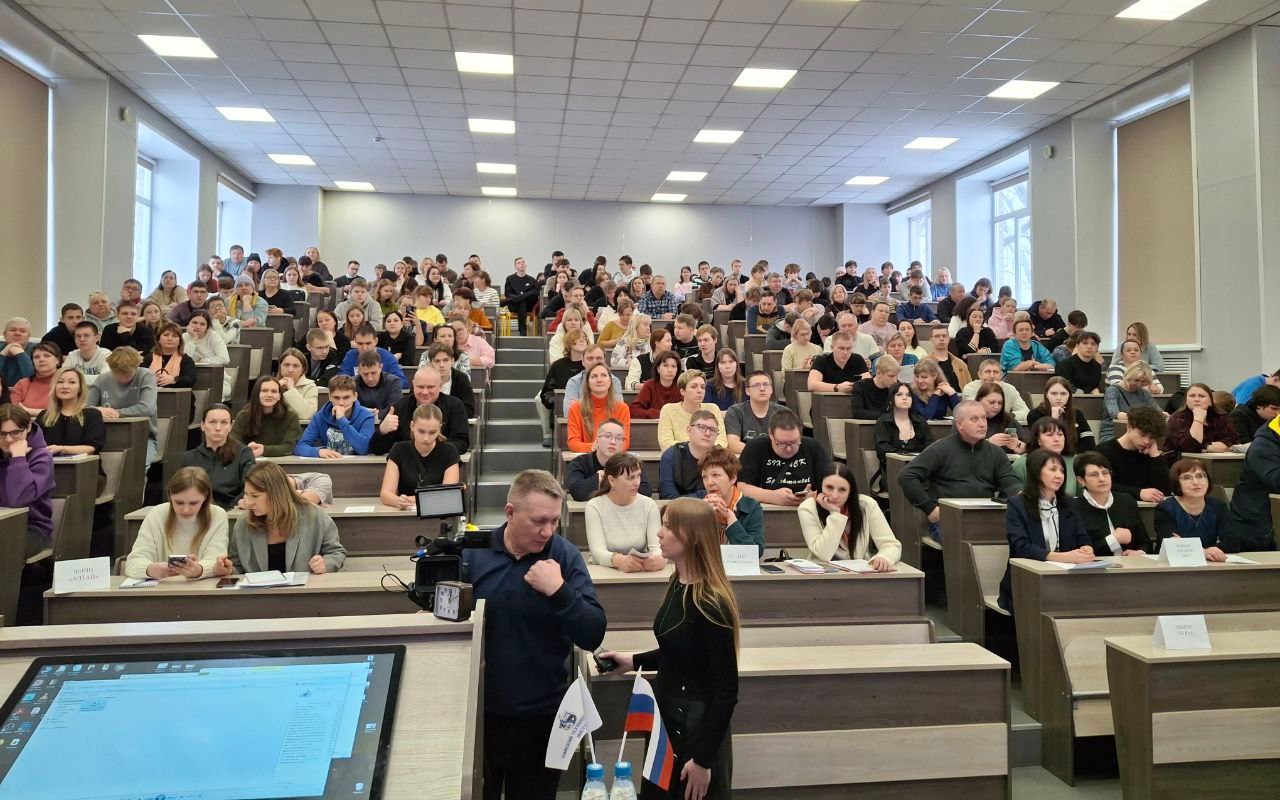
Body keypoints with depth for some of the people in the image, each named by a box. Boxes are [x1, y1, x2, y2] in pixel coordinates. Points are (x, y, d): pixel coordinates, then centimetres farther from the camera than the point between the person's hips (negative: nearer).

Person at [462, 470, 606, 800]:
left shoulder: (565, 556, -11)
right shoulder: (472, 552, -7)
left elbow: (593, 636, -17)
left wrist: (558, 590, -27)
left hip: (541, 714, -1)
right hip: (478, 709, 1)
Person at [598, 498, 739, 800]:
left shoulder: (710, 604, -25)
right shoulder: (678, 583, 0)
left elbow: (726, 689, -21)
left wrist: (703, 759, -18)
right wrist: (634, 661, 7)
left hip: (698, 724, -8)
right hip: (667, 714, 8)